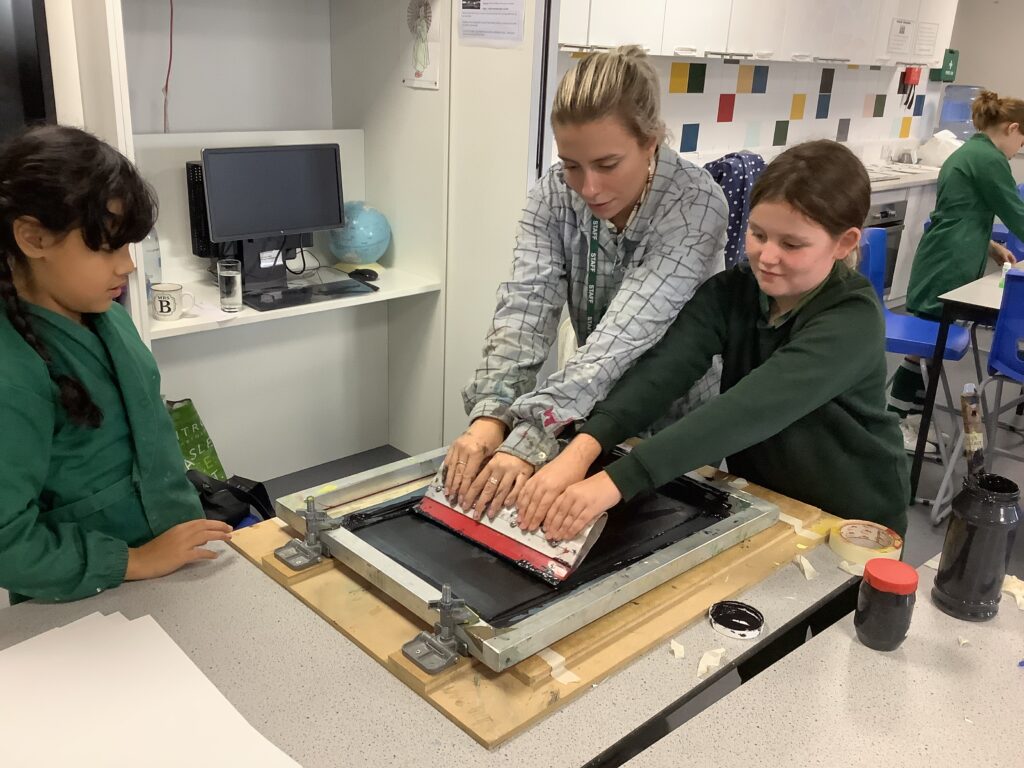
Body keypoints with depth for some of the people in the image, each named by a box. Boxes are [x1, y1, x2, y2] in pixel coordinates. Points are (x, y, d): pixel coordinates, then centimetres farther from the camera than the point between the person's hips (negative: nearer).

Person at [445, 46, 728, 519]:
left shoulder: (696, 205, -24)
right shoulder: (554, 193, -11)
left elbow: (623, 336, -33)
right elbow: (525, 306, -21)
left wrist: (529, 439, -42)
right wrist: (491, 416, -36)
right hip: (598, 414, 3)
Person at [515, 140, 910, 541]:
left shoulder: (853, 319, -23)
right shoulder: (732, 291, -8)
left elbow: (751, 408, -38)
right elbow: (663, 367, -25)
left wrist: (618, 480, -47)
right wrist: (583, 448, -42)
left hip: (853, 522, -3)